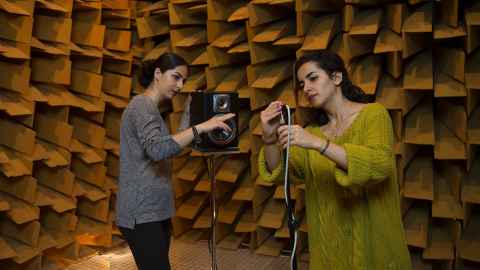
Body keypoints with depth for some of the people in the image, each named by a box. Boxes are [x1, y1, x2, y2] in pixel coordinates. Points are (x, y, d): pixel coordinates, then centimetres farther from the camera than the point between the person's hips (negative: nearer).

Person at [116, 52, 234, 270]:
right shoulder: (142, 104, -11)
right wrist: (201, 127, -30)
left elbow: (173, 144, 14)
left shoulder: (151, 108, 19)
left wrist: (189, 111, 12)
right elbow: (157, 149, -27)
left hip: (154, 211, 9)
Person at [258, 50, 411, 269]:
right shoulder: (313, 130, 6)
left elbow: (380, 165, -25)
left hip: (374, 242, -4)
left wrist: (318, 143, -33)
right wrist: (270, 139, -23)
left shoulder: (374, 114, -8)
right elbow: (278, 172, -5)